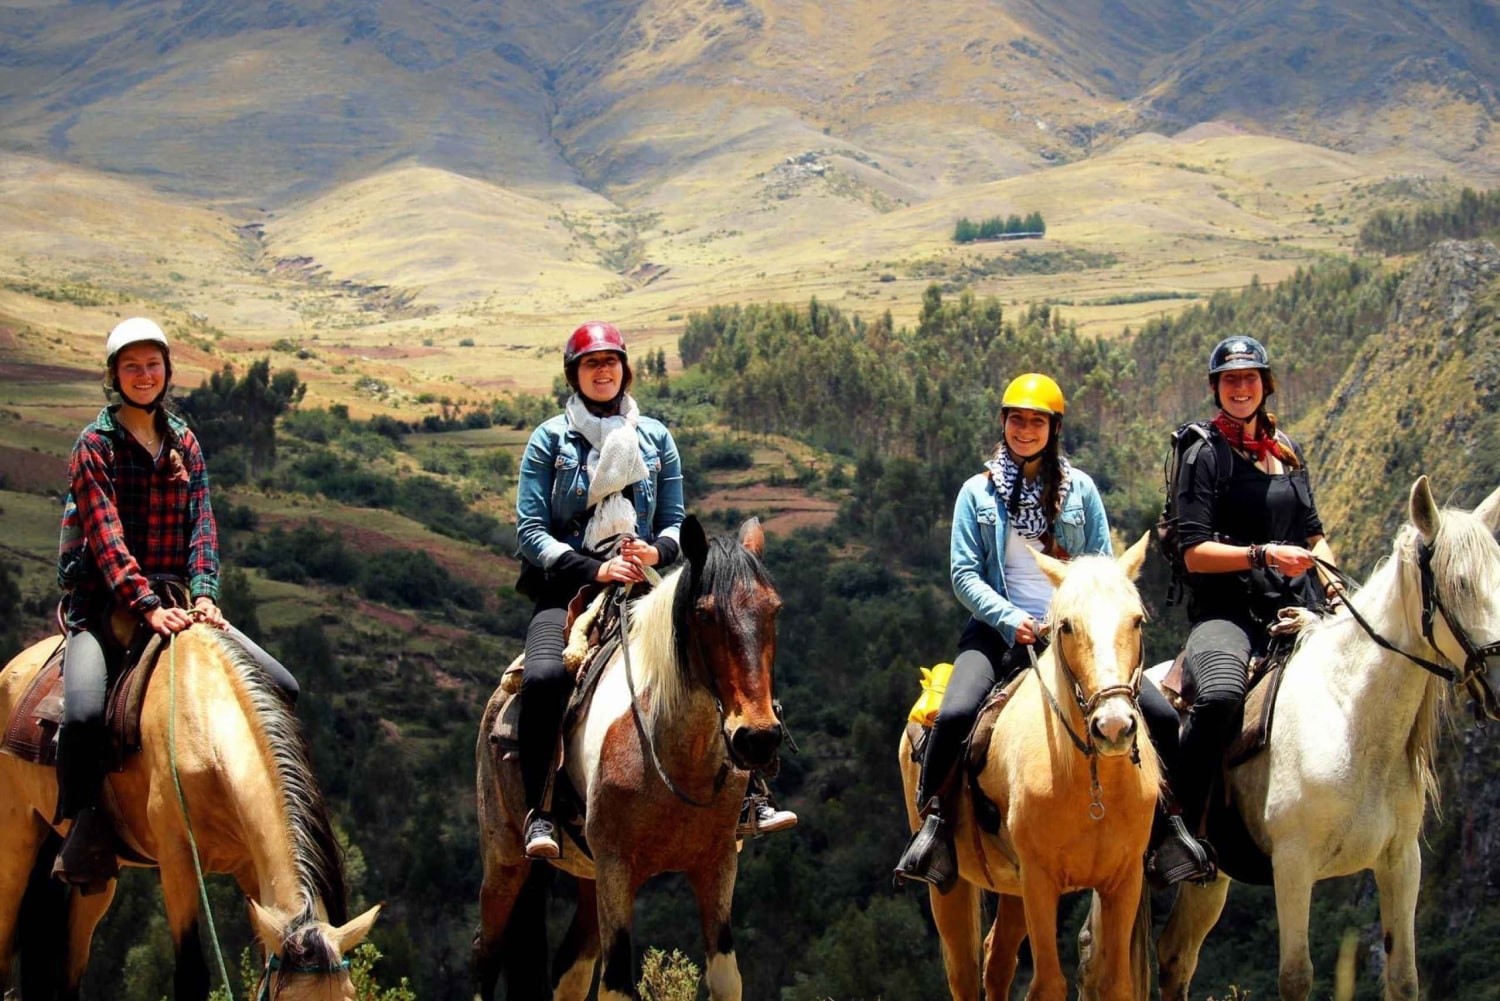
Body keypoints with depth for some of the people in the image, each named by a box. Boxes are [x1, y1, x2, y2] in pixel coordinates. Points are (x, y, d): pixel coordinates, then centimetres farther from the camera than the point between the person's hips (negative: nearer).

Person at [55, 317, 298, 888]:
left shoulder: (183, 444, 12)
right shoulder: (95, 446, -3)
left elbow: (201, 525, 2)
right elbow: (106, 539, -15)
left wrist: (203, 594, -16)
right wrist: (147, 606, -28)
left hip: (175, 600, 5)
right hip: (104, 602, -5)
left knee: (281, 689, -7)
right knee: (84, 713, -32)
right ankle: (84, 835, -14)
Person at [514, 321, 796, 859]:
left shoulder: (655, 437, 13)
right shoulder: (550, 440, 5)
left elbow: (676, 523, 15)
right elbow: (530, 530, -1)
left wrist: (657, 550, -10)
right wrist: (595, 569, -15)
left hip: (641, 586, 3)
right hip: (568, 587, -3)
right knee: (545, 677, -33)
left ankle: (746, 797, -12)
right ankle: (538, 814, -26)